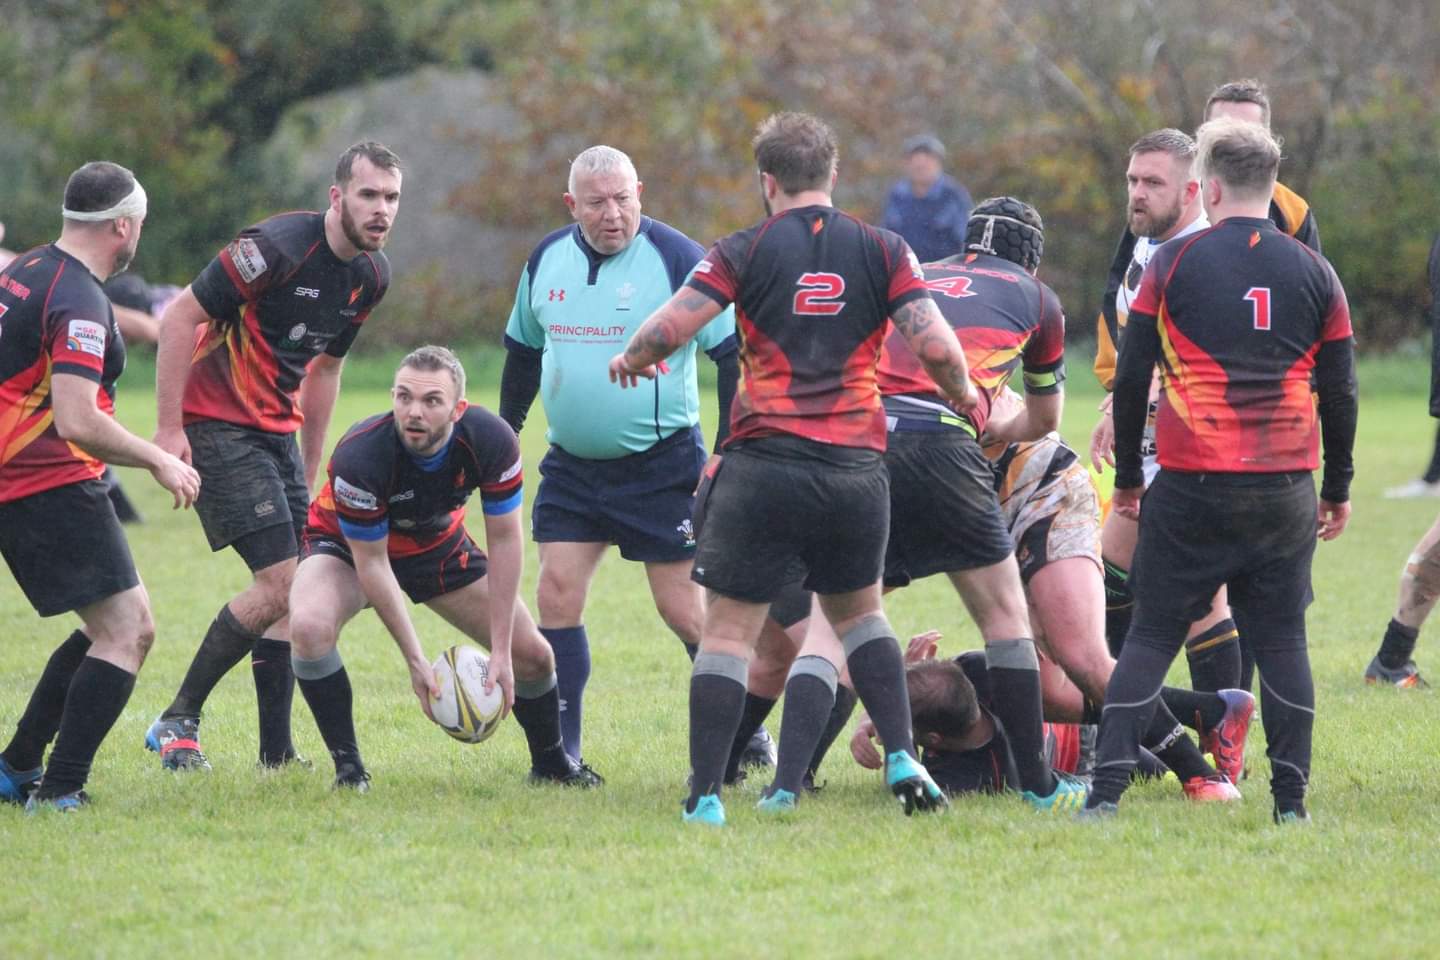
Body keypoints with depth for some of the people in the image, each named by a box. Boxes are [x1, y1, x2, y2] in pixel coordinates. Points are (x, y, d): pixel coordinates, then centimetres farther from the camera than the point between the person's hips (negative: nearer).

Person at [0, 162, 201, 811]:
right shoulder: (78, 301, -17)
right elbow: (77, 422, -26)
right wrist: (158, 461, -14)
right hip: (53, 484, -10)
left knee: (118, 629, 16)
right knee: (127, 631, -10)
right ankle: (58, 792, -15)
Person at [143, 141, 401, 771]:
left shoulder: (373, 276, 5)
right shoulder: (279, 247, -21)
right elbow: (181, 317, -18)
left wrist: (311, 466, 21)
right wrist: (168, 429, -19)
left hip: (279, 430, 8)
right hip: (218, 426, -8)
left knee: (290, 591, 3)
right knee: (279, 584, -15)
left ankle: (276, 754, 8)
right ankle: (177, 722, -2)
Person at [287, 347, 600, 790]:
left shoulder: (491, 440, -29)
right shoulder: (359, 457, -38)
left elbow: (505, 539, -18)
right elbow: (371, 563, -27)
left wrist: (501, 651, -19)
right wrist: (415, 661, -26)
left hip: (438, 543, 4)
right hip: (346, 545, -4)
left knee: (532, 654, 0)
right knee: (309, 627, -35)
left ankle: (550, 762, 31)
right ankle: (347, 765, -16)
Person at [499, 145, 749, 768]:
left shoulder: (676, 259, -12)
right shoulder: (546, 261, 5)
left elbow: (734, 357, -11)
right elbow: (523, 353, 20)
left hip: (661, 465, -5)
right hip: (571, 465, 5)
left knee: (684, 610, -3)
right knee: (556, 594, -2)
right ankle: (562, 750, 5)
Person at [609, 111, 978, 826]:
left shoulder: (744, 252, 0)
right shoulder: (882, 251, 5)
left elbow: (669, 327, -8)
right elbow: (936, 346, -4)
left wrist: (631, 360, 13)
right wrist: (963, 394, 16)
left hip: (764, 465, -2)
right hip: (856, 467, 3)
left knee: (729, 630, 3)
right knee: (859, 612, 23)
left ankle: (706, 794, -3)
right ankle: (901, 757, 8)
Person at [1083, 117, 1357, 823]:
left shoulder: (1172, 263, -1)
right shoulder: (1314, 273, 6)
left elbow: (1130, 377, 0)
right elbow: (1340, 393, 8)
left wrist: (1127, 477, 11)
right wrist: (1337, 491, 18)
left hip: (1191, 489, -2)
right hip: (1284, 492, 2)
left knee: (1152, 635, 4)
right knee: (1281, 639, 8)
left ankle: (1108, 785, -3)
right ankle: (1291, 798, 5)